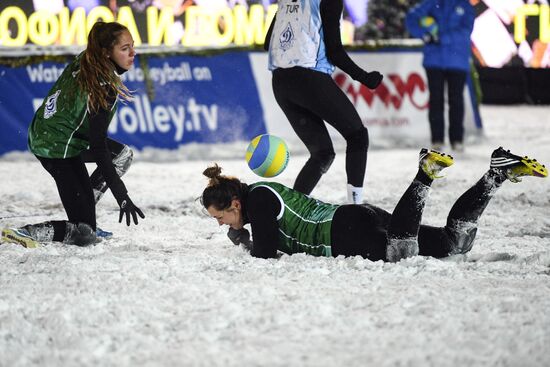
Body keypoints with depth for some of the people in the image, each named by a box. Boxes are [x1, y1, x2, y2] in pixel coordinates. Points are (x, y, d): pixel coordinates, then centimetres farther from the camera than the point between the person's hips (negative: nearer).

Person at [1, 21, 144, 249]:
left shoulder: (83, 61, -4)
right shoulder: (103, 88, -27)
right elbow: (98, 148, -26)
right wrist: (122, 196, -23)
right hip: (59, 150, -9)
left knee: (123, 155, 20)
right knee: (84, 234, -3)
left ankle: (83, 213, 17)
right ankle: (22, 234, -13)